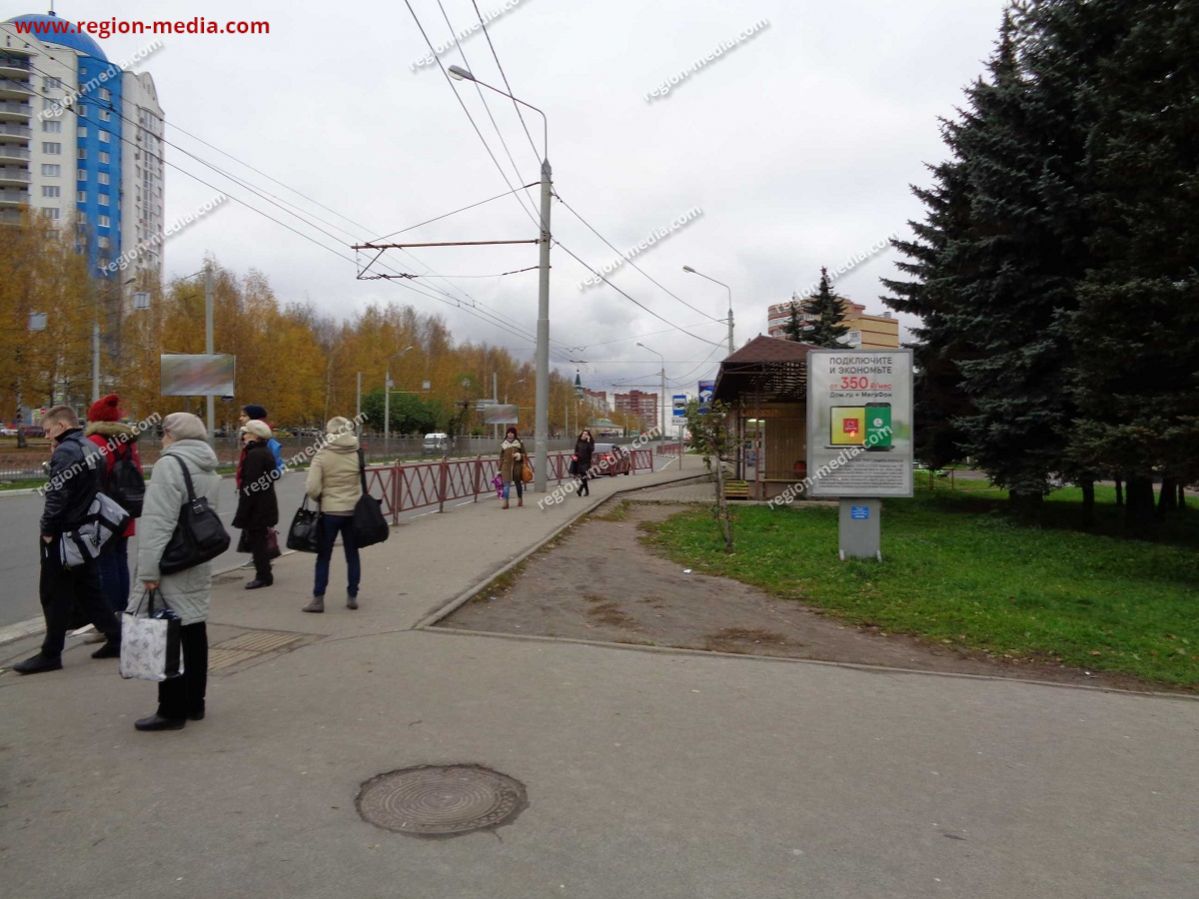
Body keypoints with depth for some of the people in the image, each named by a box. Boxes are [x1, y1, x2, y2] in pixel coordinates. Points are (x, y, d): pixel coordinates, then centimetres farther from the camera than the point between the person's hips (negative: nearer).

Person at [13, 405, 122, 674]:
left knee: (55, 594, 0)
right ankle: (115, 639, 17)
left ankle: (51, 654, 8)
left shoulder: (65, 452, -16)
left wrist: (47, 529, -13)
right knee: (88, 589, 15)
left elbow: (56, 496, -20)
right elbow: (99, 487, 16)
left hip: (63, 535, -9)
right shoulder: (92, 448, 12)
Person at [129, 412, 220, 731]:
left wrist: (149, 571, -18)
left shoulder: (169, 464, -15)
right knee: (194, 630, 14)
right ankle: (194, 703, 23)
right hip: (199, 565, 9)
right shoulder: (209, 468, 12)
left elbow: (158, 522, -20)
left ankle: (172, 711, 6)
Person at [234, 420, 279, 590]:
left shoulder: (254, 455, -19)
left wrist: (241, 515, -20)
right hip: (265, 507, 10)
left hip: (256, 510, -10)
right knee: (259, 542, 17)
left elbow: (250, 487, -23)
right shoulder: (265, 452, 13)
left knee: (256, 541, -3)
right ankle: (264, 575, 24)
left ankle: (263, 576, 2)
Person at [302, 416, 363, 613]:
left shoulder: (322, 455, -9)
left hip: (329, 512, -2)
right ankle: (352, 597, 16)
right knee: (352, 555, 12)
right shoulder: (358, 454, -2)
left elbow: (312, 488, -13)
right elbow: (362, 483, -3)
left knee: (323, 556, 7)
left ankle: (318, 599, 8)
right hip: (353, 511, 2)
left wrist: (321, 498, 6)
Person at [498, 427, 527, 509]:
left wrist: (520, 456, -12)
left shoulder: (519, 443, 4)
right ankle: (505, 502, -12)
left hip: (517, 465, 0)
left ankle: (520, 500, 27)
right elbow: (501, 457, 11)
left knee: (518, 483, 11)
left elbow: (524, 454, 9)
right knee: (506, 483, -9)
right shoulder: (503, 444, 8)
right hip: (506, 465, 0)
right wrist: (500, 469, 9)